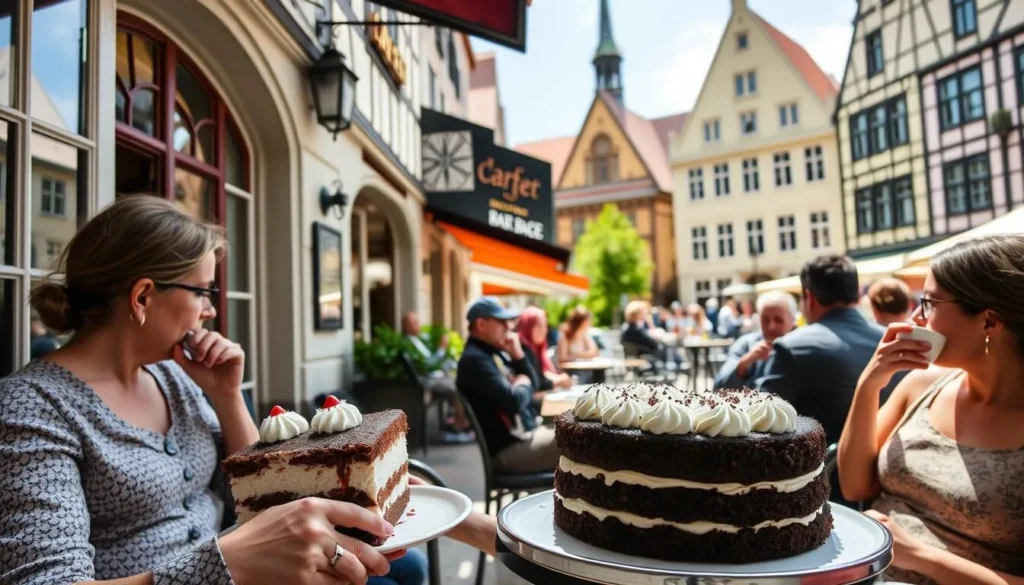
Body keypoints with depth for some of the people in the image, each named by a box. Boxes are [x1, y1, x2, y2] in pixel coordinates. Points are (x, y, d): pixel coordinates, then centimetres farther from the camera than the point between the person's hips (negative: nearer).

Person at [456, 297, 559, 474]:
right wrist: (523, 385, -5)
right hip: (508, 448, -10)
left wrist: (518, 355, -1)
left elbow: (533, 384, 15)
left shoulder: (495, 352, 12)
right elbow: (513, 402, -27)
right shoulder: (475, 358, -18)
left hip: (523, 436, 10)